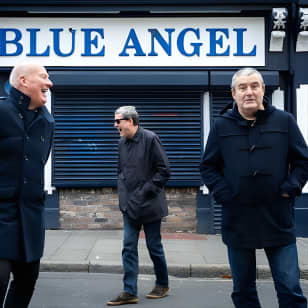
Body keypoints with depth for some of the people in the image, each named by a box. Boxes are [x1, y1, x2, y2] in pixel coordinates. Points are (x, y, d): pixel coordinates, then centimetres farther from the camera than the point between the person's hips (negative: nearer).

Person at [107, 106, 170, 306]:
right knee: (129, 248, 3)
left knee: (154, 246, 7)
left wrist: (146, 191, -14)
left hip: (149, 205, -6)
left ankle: (163, 285, 26)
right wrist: (123, 193, 7)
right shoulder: (122, 143, 9)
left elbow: (164, 171, -11)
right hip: (130, 206, 6)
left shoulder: (150, 139, -11)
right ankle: (130, 292, 8)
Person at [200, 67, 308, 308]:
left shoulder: (284, 121, 2)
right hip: (237, 220, 1)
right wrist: (223, 194, -5)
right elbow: (208, 167, 7)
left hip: (278, 219, -1)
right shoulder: (222, 126, 3)